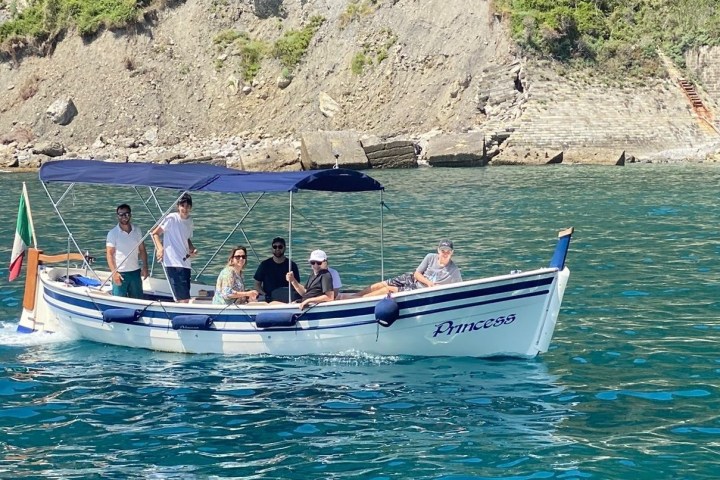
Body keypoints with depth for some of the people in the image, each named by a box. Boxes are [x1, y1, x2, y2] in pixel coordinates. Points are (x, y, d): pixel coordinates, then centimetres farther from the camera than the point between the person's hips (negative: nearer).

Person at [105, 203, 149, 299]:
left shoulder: (137, 231, 7)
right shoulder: (113, 233, -5)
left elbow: (142, 250, 12)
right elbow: (109, 254, -8)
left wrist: (145, 267, 2)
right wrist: (114, 272, -17)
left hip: (135, 272, 4)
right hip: (120, 273, -4)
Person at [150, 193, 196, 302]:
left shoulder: (189, 221, 13)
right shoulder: (172, 218, -8)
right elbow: (155, 233, -6)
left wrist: (192, 249, 6)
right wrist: (159, 248, -23)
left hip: (185, 263, 8)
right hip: (173, 263, -8)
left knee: (181, 298, 11)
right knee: (185, 299, -14)